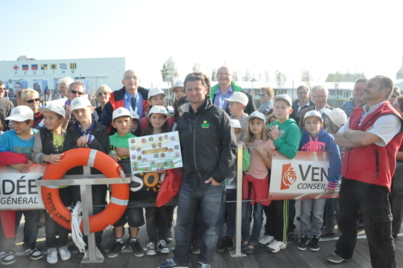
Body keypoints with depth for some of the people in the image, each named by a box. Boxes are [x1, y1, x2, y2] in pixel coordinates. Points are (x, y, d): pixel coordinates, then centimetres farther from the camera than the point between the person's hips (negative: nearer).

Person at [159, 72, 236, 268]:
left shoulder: (218, 115, -4)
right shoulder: (182, 117, 10)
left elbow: (229, 147, -8)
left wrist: (219, 175, -12)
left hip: (211, 181, -4)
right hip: (188, 180, 4)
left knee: (209, 225, 9)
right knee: (182, 223, 14)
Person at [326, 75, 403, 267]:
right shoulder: (356, 113, 11)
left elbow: (364, 139, -27)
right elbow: (338, 138, 7)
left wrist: (348, 132, -6)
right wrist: (356, 141, -13)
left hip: (372, 181, -8)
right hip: (349, 176, 8)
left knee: (377, 229, 4)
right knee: (346, 218, 24)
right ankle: (343, 251, 45)